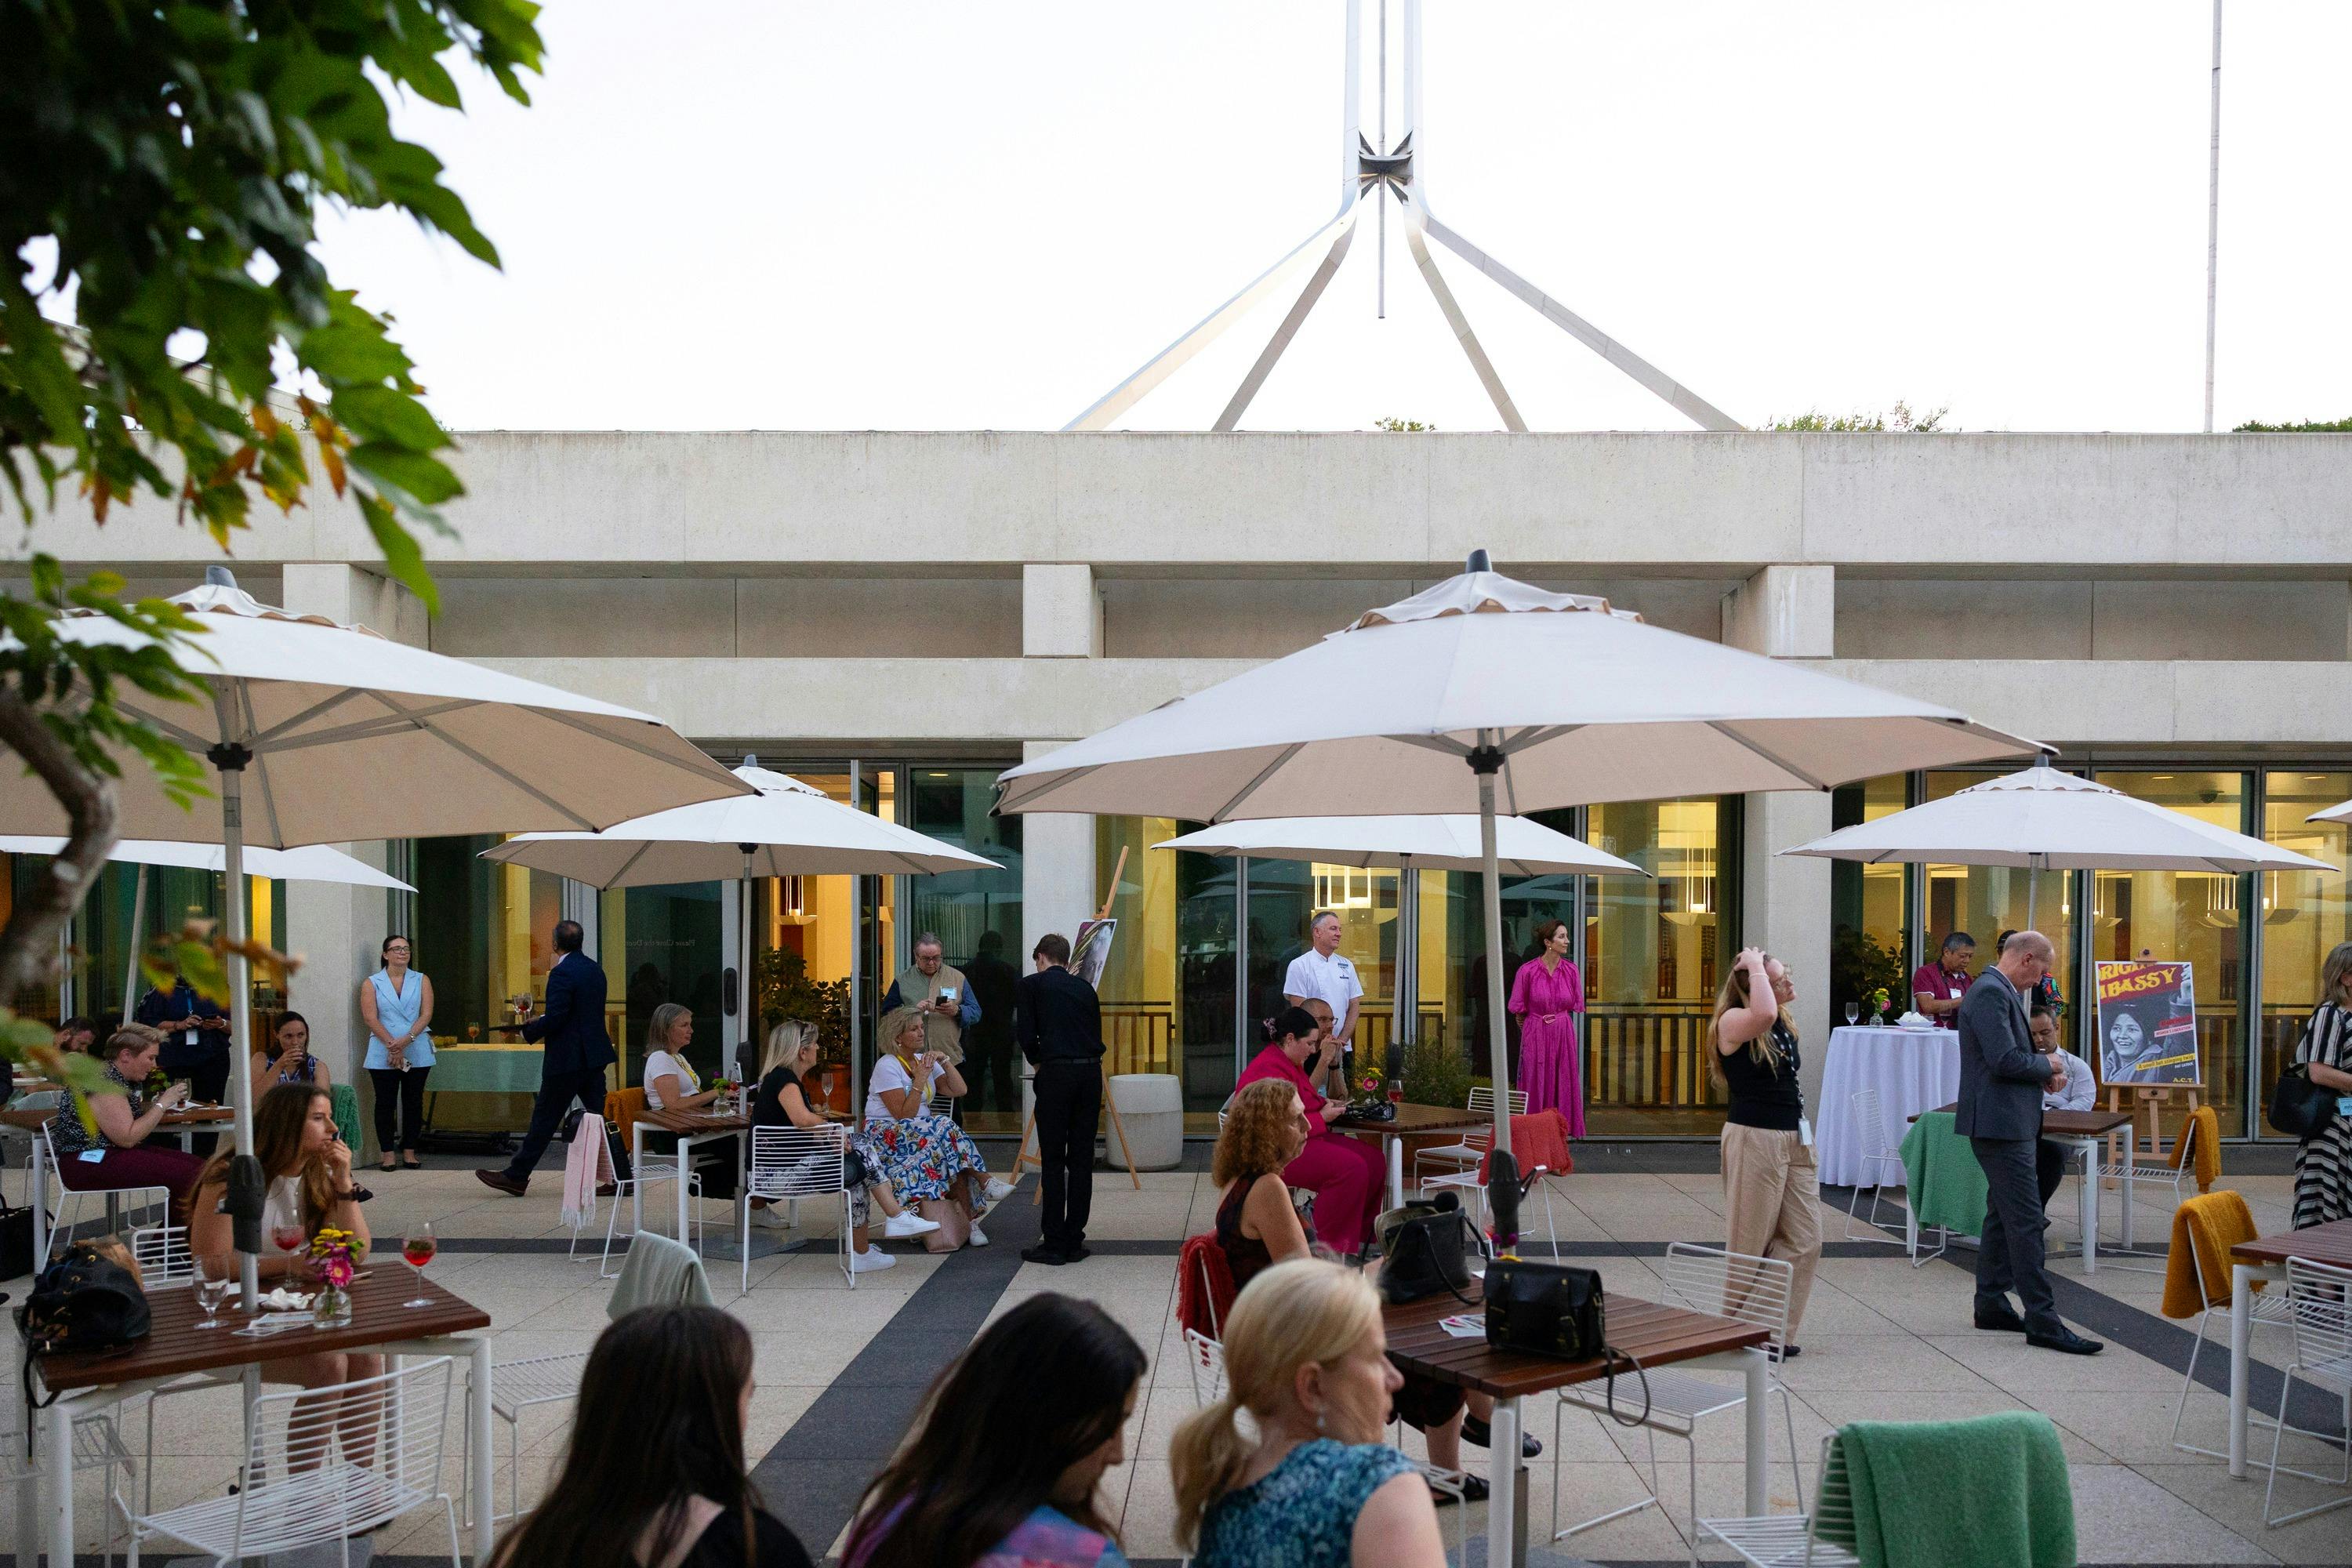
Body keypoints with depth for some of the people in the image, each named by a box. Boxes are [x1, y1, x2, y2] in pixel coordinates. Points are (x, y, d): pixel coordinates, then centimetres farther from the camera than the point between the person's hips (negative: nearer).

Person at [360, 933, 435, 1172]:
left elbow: (426, 1015, -1)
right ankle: (388, 1154, 4)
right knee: (385, 1103, 0)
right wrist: (392, 1045, -16)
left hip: (417, 1052, 1)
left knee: (413, 1102, 4)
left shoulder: (422, 981, 8)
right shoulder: (371, 983, 5)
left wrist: (406, 1040, -15)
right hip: (383, 1054, -1)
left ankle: (409, 1152, 11)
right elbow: (370, 1018, -5)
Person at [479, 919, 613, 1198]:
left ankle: (516, 1177, 11)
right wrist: (540, 1022, 17)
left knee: (544, 1119, 1)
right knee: (599, 1116, 9)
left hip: (567, 1059, -8)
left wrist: (529, 1031, -3)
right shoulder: (594, 969, 12)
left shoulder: (562, 973, -15)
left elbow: (555, 1018, -21)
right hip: (594, 1056, 8)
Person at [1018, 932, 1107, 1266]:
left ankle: (1054, 1243, 3)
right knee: (1082, 1159, 9)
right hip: (1091, 1072, 4)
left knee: (1052, 1160, 2)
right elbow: (1096, 1034, 16)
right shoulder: (1085, 988, 19)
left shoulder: (1030, 985, 6)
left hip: (1056, 1073, -4)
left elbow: (1026, 1033, -1)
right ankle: (1074, 1241, 12)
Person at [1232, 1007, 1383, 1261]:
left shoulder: (1291, 1063, 16)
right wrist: (1323, 1117, -13)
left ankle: (1360, 1238, 8)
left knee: (1373, 1161, -2)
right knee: (1351, 1167, -27)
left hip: (1301, 1140, 11)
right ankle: (1333, 1247, -19)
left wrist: (1326, 1104, 12)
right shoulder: (1269, 1070, -20)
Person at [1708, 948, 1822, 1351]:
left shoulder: (1782, 1021, 8)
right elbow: (1763, 1015, -36)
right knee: (1751, 1245, 1)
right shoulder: (1732, 1021, -16)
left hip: (1795, 1137, 8)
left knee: (1804, 1242, 5)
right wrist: (1755, 968, -25)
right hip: (1753, 1139, -8)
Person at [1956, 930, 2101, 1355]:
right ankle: (2042, 1321, -7)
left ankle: (1991, 1304, 23)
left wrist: (2045, 1072, 6)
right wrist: (2047, 1065, -8)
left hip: (2009, 1123, 11)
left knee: (2002, 1215, 16)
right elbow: (2004, 1060, -25)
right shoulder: (1990, 992, -17)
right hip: (2000, 1123, -11)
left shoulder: (2001, 991, 17)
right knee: (2026, 1219, -9)